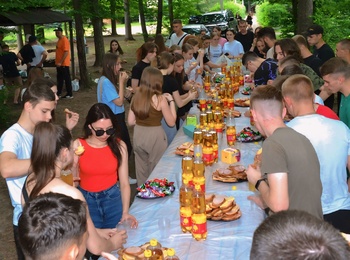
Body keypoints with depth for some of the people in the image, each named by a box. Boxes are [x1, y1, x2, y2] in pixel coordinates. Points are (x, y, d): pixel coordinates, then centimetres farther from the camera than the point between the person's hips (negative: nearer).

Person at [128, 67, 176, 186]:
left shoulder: (136, 97, 0)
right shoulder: (160, 99, -13)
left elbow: (131, 121, 6)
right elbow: (171, 122, -6)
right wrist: (171, 101, 0)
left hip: (138, 135, 5)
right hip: (155, 136, -5)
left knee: (142, 170, 19)